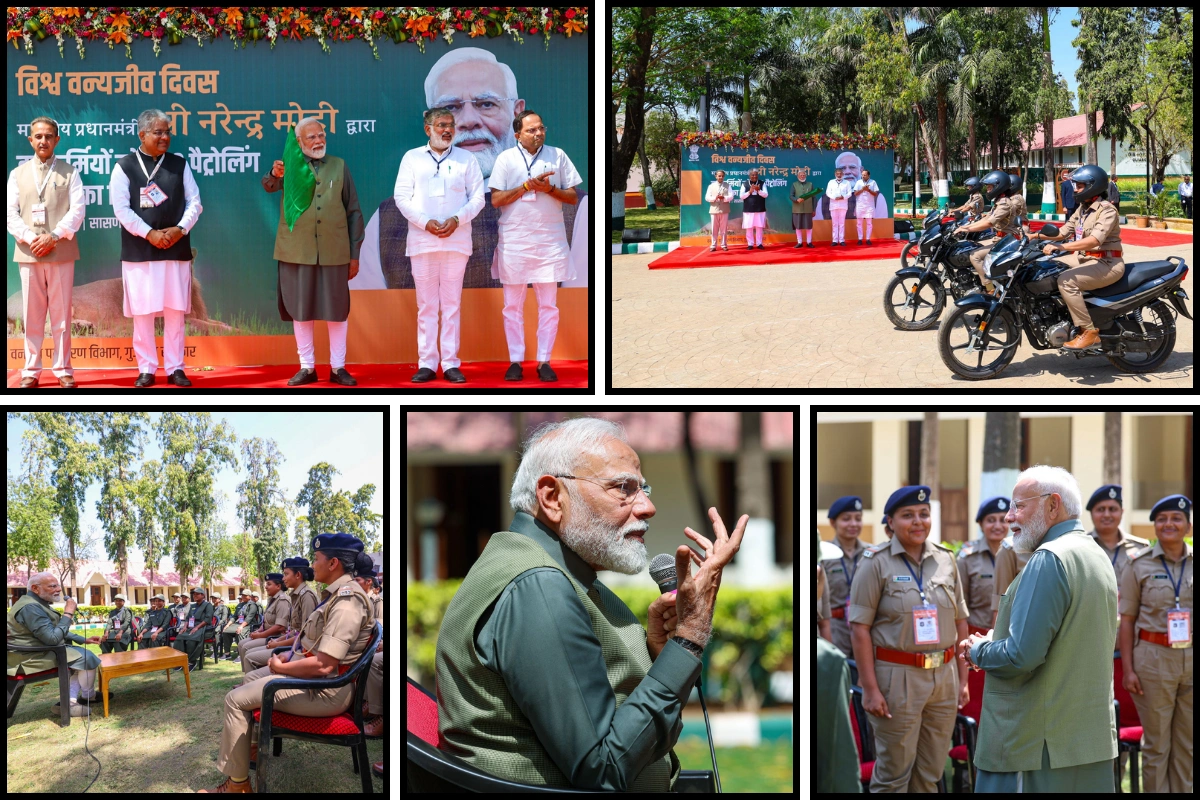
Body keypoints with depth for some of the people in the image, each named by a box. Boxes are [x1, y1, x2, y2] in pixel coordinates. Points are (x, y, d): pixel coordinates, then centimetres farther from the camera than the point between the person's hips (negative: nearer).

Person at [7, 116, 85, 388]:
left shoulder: (69, 171, 7)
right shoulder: (18, 174, 12)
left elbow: (77, 210, -2)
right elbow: (11, 213, 4)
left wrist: (54, 237, -14)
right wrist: (29, 238, -12)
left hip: (61, 252, -1)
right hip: (28, 253, 1)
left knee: (62, 314, 0)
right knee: (32, 315, 2)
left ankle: (63, 370, 5)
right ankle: (31, 371, 6)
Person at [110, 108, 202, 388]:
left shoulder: (180, 165, 7)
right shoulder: (125, 167, -1)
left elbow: (194, 202, 6)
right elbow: (121, 208, -6)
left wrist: (180, 229, -10)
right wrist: (149, 233, -13)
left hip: (176, 249, 2)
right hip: (139, 250, -2)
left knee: (175, 310, 3)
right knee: (143, 311, 0)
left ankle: (175, 368, 10)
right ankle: (146, 369, 7)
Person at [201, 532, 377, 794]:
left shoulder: (346, 603, -25)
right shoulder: (337, 593, 8)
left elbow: (323, 665, -29)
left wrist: (281, 667, -15)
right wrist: (289, 655, 5)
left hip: (324, 690, -11)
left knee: (236, 699, -10)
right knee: (250, 679, 26)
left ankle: (237, 784, -4)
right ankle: (252, 744, 35)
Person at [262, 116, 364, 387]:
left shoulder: (338, 166, 8)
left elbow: (354, 212, 9)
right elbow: (269, 184, -15)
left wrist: (355, 254, 5)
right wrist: (275, 174, -39)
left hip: (334, 251, 1)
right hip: (297, 251, -1)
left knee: (337, 310, 3)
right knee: (301, 311, 5)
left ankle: (338, 367, 12)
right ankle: (307, 367, 13)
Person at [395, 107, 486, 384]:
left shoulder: (466, 159, 9)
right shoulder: (412, 158, 8)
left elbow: (477, 197, 5)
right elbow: (401, 196, 2)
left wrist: (456, 219, -12)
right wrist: (426, 222, -12)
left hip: (457, 241, 0)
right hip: (422, 241, 0)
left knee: (452, 304, 2)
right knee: (426, 305, 1)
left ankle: (451, 364, 3)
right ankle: (426, 364, 4)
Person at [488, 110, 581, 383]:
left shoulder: (557, 156, 5)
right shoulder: (506, 158, 2)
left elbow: (572, 197, 4)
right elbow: (496, 199, -4)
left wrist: (549, 188, -14)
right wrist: (528, 186, -13)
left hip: (550, 239, 1)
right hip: (514, 240, -1)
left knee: (549, 304, 2)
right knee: (513, 305, 3)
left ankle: (544, 361, 7)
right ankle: (515, 360, 9)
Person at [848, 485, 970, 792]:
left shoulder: (945, 559, 8)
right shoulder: (876, 562, -6)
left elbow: (960, 622, 12)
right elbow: (860, 628, -9)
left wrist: (963, 679, 8)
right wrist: (870, 688, -14)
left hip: (943, 676, 4)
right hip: (897, 678, -4)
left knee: (930, 772, 11)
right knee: (893, 774, 2)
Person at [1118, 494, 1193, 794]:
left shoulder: (1192, 563, 6)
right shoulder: (1139, 564, 0)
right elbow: (1127, 619, 0)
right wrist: (1128, 668, -6)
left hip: (1190, 658, 2)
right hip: (1154, 659, -2)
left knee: (1187, 744, 8)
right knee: (1156, 743, 3)